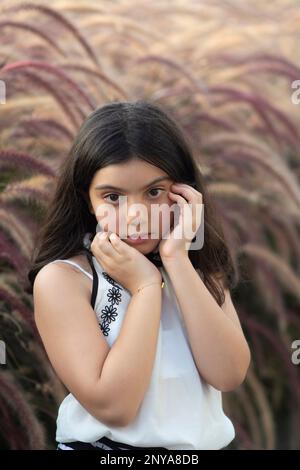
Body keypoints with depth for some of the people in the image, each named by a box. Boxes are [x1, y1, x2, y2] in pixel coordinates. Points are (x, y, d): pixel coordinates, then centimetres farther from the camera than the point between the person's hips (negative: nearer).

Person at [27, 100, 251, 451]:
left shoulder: (199, 265, 3)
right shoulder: (62, 278, -10)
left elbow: (229, 375, -11)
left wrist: (177, 263, -13)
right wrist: (145, 286, -15)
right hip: (104, 444, -3)